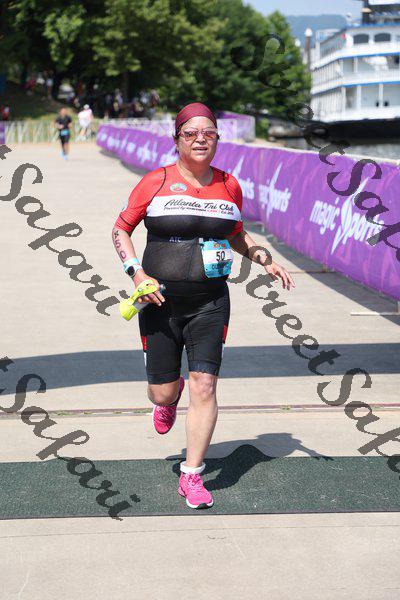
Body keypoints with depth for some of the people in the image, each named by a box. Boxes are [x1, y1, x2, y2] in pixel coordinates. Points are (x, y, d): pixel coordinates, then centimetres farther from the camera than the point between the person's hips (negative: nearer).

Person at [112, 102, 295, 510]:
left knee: (204, 386, -9)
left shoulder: (229, 186, 6)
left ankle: (192, 476, 3)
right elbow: (120, 230, 4)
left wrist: (263, 258, 6)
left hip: (210, 303, 1)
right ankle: (168, 401, 45)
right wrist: (136, 273, -11)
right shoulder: (155, 183, -3)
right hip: (160, 303, -1)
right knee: (163, 391, 4)